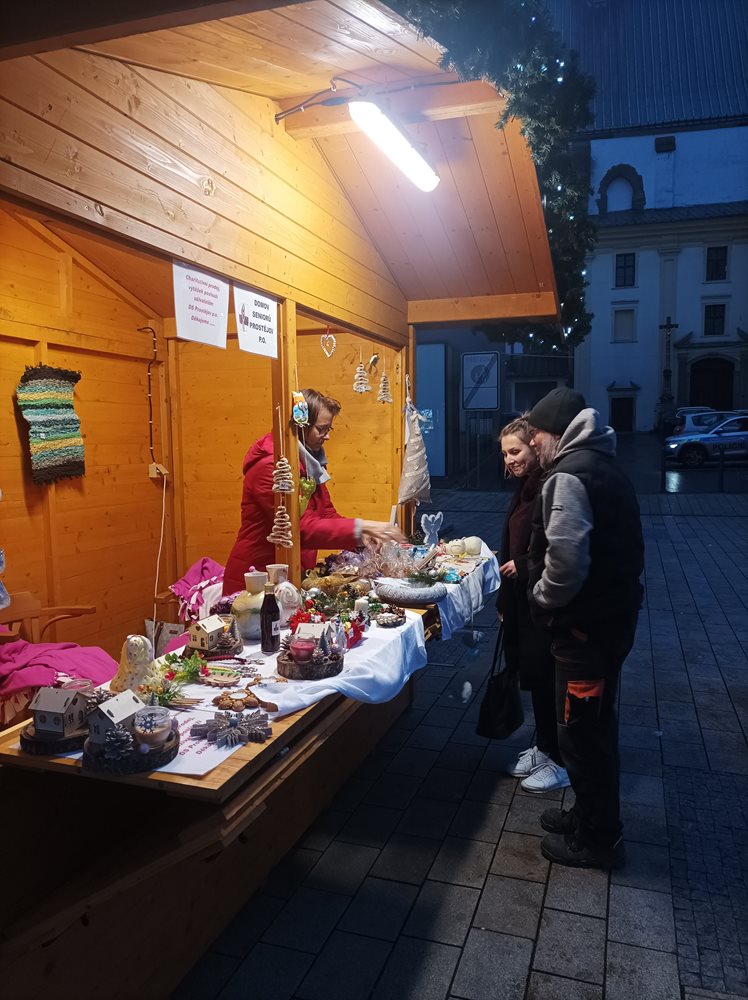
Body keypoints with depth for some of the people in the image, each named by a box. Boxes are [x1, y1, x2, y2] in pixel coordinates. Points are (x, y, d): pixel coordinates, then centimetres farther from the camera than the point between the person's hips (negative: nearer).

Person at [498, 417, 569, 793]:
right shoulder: (526, 487, 10)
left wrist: (523, 566, -19)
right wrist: (505, 600, 19)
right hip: (523, 600, 9)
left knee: (544, 678, 3)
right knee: (531, 675, 18)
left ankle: (560, 762, 21)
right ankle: (542, 748, 35)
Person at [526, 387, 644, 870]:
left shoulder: (569, 476, -19)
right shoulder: (605, 467, 12)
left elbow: (567, 560, -28)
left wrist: (542, 599, -11)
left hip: (588, 624, -10)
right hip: (613, 613, 10)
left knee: (582, 731, 5)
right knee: (595, 724, 21)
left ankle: (598, 839, 21)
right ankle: (592, 815, 37)